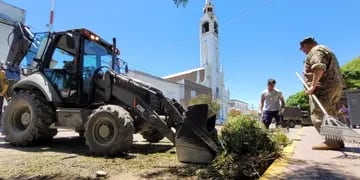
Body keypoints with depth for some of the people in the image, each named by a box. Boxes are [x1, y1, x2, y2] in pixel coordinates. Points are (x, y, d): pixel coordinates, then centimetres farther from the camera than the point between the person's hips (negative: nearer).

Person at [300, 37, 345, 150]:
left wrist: (313, 86, -23)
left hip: (323, 87, -11)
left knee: (318, 115, -14)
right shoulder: (325, 50, 30)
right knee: (328, 115, 12)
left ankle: (332, 141, -19)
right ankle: (336, 140, 12)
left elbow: (319, 68, -21)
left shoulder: (316, 51, -4)